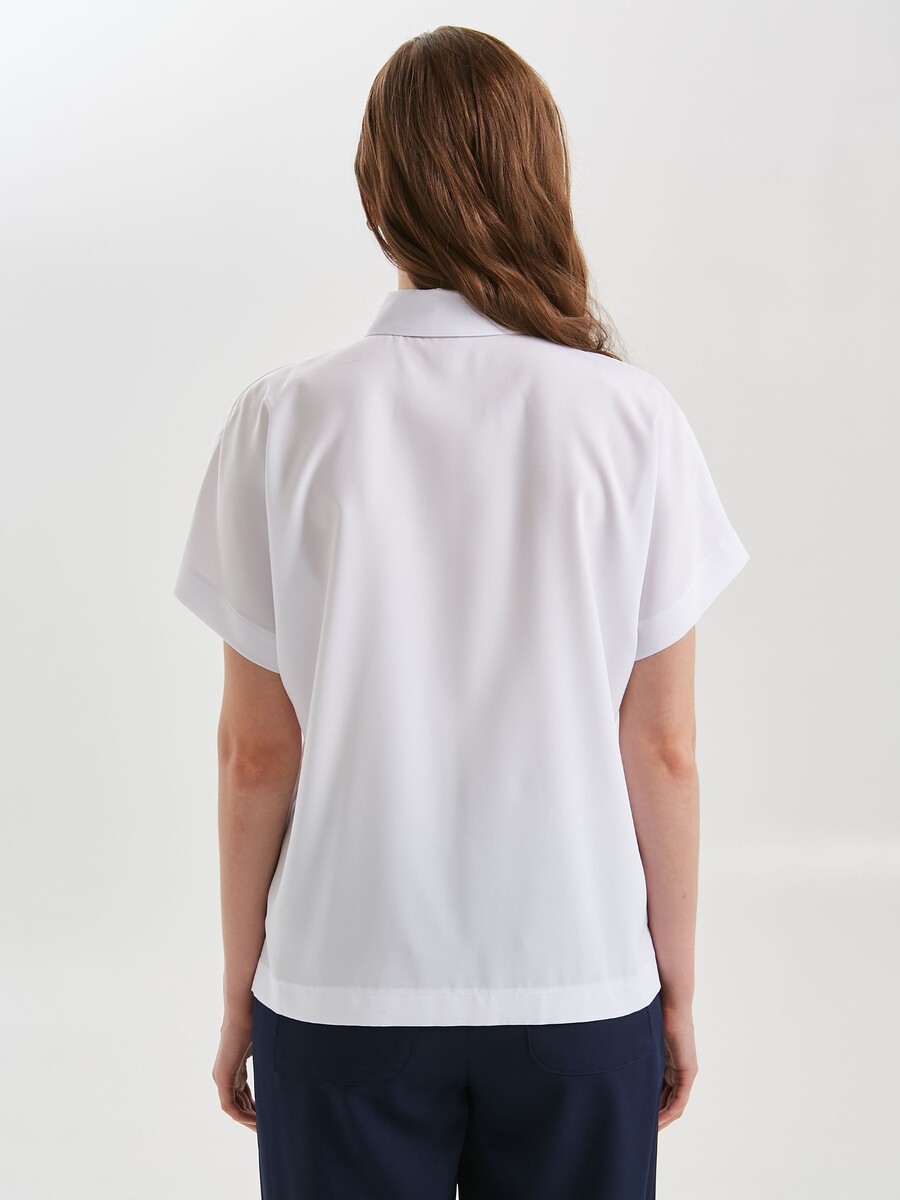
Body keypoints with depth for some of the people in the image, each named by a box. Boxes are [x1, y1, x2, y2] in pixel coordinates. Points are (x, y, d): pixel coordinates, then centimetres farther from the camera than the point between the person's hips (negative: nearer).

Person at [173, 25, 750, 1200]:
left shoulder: (286, 420, -8)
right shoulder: (634, 419, -7)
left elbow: (256, 752, -5)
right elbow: (663, 747, -4)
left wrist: (241, 989, 8)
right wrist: (677, 985, 9)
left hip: (345, 986, 0)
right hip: (581, 981, 1)